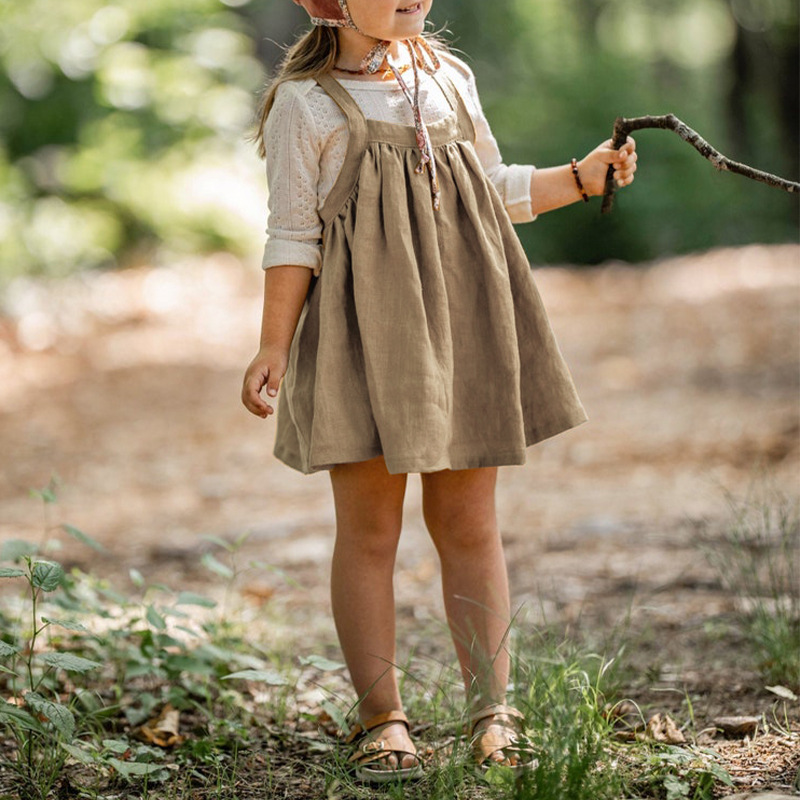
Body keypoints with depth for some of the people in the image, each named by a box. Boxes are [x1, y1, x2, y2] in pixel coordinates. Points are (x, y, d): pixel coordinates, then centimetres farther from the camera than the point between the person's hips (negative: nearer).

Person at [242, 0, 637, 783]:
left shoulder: (450, 80, 13)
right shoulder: (305, 102, -1)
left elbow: (497, 190, 23)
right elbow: (292, 236, -1)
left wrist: (582, 176, 11)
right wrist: (274, 348, -6)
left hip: (462, 327, 4)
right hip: (364, 330, -4)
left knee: (468, 523, 5)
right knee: (369, 527, -1)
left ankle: (492, 711, 10)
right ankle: (381, 717, 7)